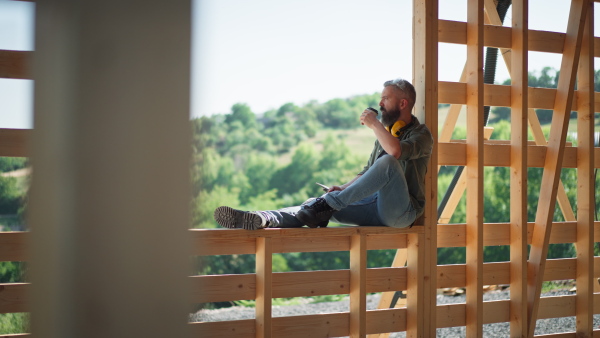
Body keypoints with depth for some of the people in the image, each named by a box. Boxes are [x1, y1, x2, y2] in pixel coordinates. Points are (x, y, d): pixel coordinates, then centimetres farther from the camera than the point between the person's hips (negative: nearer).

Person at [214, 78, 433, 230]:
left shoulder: (421, 134, -2)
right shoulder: (385, 132, 23)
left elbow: (395, 151, -27)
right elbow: (367, 173, 25)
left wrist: (374, 124, -13)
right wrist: (343, 188, 5)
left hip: (402, 210, -7)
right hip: (376, 205, 7)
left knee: (388, 162, -35)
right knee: (319, 206, -14)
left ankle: (328, 204, -32)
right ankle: (260, 220, -36)